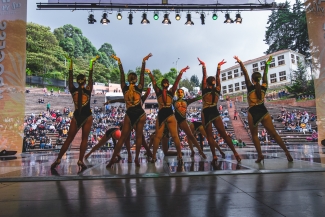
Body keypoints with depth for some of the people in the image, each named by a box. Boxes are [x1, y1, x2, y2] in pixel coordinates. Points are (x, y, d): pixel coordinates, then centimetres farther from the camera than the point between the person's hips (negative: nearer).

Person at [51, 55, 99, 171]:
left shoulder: (73, 90, 0)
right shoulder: (88, 90, -4)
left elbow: (70, 76, 4)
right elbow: (91, 76, 0)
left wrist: (70, 62, 8)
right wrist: (92, 62, 1)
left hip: (76, 116, 2)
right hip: (87, 116, -2)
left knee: (69, 139, 9)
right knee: (84, 139, 4)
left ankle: (58, 159, 9)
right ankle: (80, 161, -2)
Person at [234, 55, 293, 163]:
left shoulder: (250, 87, -3)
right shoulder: (264, 87, 6)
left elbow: (245, 74, -3)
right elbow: (265, 75, 18)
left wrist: (240, 63, -1)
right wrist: (267, 64, 25)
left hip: (253, 113, -3)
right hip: (263, 112, 3)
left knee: (254, 135, 9)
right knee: (274, 134, 6)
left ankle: (260, 155, -2)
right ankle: (287, 153, 2)